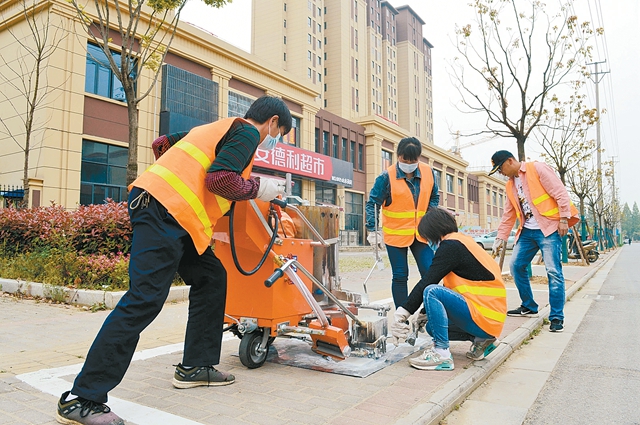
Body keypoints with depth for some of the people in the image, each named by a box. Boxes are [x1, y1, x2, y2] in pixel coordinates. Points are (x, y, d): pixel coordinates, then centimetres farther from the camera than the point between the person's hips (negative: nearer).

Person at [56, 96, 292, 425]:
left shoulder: (221, 127, 28)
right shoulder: (248, 132, 1)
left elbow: (162, 143, 29)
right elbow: (219, 178, -15)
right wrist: (257, 189, -1)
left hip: (159, 208, 10)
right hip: (166, 211, -10)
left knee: (211, 277, 13)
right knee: (144, 300, -13)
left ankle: (195, 366, 19)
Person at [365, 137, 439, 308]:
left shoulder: (428, 172, -2)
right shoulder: (387, 176, -13)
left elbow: (434, 197, 13)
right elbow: (373, 203, -8)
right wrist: (373, 230, -12)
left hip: (421, 233, 3)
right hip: (395, 234, -3)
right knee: (400, 276, 5)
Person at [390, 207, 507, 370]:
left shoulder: (451, 245, -13)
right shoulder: (464, 241, 16)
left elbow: (426, 284, -20)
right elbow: (448, 288, 20)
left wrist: (403, 312, -15)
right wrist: (425, 313, 21)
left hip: (483, 316, -10)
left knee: (431, 292, -23)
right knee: (433, 326, 20)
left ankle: (442, 353, -18)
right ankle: (481, 340, 13)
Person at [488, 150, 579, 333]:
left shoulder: (537, 169, -6)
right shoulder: (511, 185, 15)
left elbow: (560, 192, -11)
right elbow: (508, 214, 18)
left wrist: (564, 219, -16)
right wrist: (500, 237, 12)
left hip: (549, 228, -7)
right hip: (527, 231, 8)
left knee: (553, 271, -9)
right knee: (516, 265, 5)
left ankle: (557, 317, -1)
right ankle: (528, 306, 21)